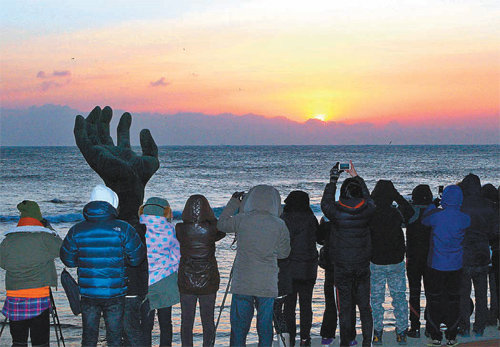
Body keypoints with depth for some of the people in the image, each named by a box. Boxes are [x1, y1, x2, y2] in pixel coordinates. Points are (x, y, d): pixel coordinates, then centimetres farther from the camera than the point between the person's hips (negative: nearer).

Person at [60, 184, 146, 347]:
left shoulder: (77, 230, -3)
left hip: (87, 293, 2)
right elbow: (137, 258, -4)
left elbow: (68, 260, 6)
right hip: (115, 294, -2)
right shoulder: (123, 229, -10)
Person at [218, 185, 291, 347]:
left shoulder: (242, 220, -6)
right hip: (267, 285, 0)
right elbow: (284, 253, 5)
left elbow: (221, 224, 14)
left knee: (239, 326, 8)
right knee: (265, 325, 9)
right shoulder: (279, 225, -5)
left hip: (242, 283, 0)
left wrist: (233, 203, 23)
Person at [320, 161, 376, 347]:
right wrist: (356, 176, 21)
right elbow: (368, 198, 15)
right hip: (363, 267, 2)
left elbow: (325, 203, 7)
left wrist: (333, 180, 12)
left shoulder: (336, 212, -15)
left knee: (345, 307, 5)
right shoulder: (367, 210, -8)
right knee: (364, 306, 11)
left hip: (342, 267, -2)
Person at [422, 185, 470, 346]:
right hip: (456, 266, 2)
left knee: (434, 300, 7)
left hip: (436, 265, -2)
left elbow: (424, 221, 3)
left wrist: (431, 207, 19)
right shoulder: (464, 219, -9)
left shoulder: (436, 214, -15)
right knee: (453, 300, 12)